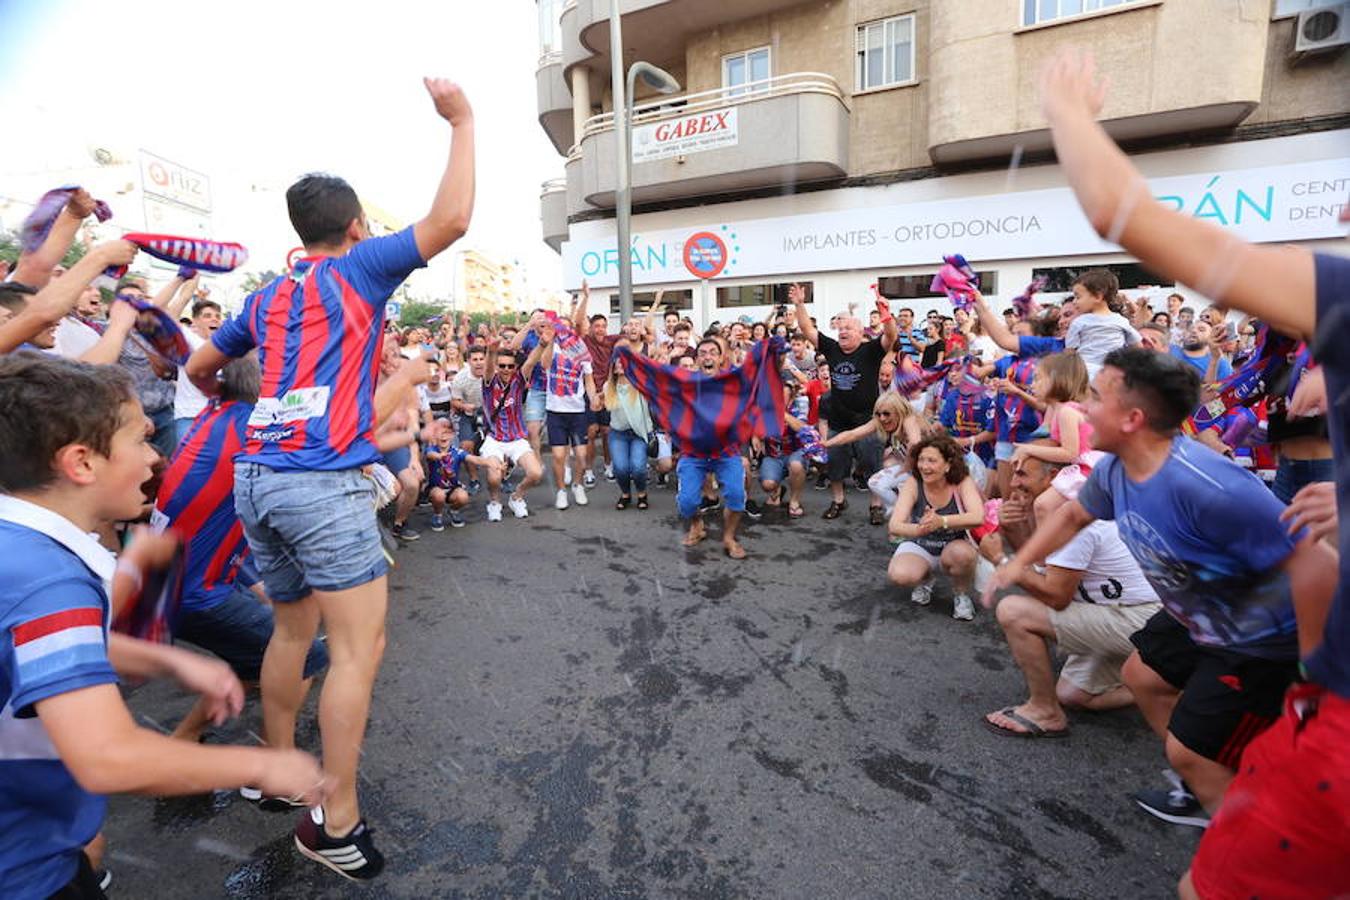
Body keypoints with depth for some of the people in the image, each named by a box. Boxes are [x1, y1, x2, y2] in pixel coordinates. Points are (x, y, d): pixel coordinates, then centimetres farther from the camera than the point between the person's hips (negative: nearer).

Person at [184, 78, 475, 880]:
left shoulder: (266, 298, 21)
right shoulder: (359, 267, 3)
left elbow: (199, 368, 32)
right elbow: (452, 219, -7)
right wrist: (463, 122, 4)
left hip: (255, 476, 8)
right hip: (325, 482, -8)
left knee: (292, 632, 20)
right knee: (359, 648, -3)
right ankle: (336, 822, 3)